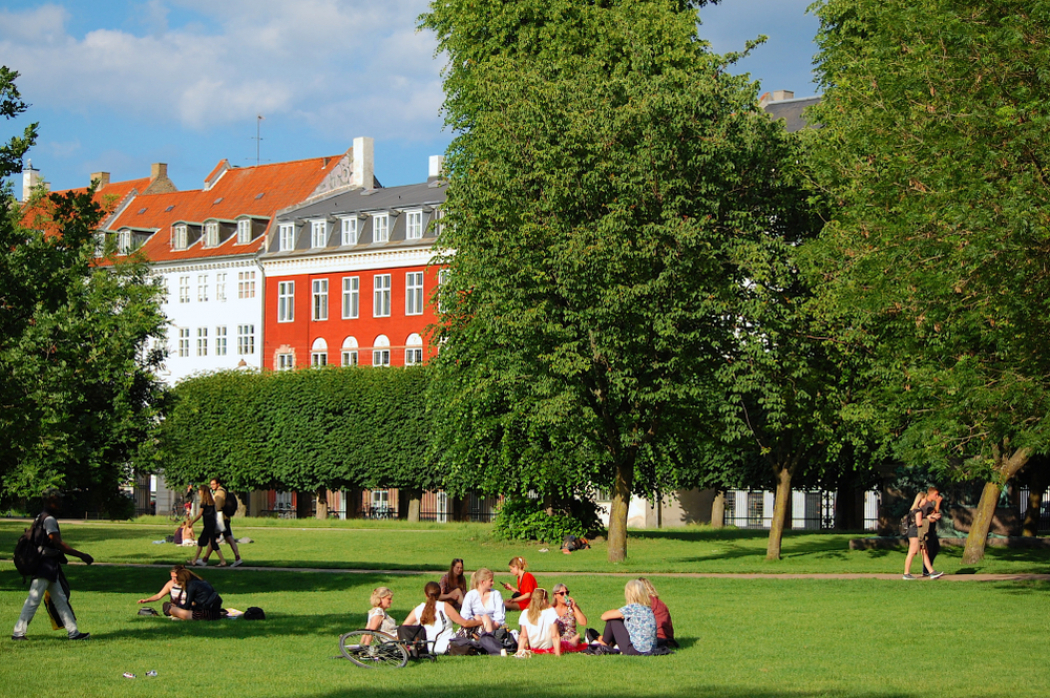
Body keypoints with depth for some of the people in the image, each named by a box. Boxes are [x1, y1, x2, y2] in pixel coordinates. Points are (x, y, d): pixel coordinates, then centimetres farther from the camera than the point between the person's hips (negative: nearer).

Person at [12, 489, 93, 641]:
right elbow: (58, 543, -21)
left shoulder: (40, 518, 16)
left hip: (49, 567, 10)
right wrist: (81, 555, -21)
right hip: (45, 566, -10)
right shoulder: (49, 519, -15)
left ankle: (73, 632, 11)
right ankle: (18, 632, -2)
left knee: (60, 600, 9)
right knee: (34, 600, -6)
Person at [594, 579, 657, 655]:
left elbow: (604, 616, -6)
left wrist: (614, 611, 15)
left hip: (635, 650, -7)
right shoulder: (649, 609, 8)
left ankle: (604, 643, 25)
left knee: (612, 619, 5)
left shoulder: (632, 608, -12)